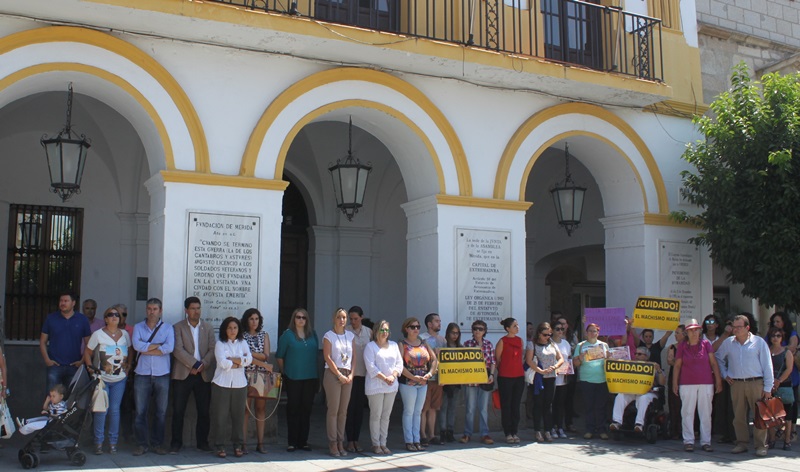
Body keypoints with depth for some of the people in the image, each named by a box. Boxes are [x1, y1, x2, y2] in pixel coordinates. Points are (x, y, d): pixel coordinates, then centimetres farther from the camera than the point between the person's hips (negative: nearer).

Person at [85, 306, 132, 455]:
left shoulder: (125, 334, 6)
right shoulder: (98, 334, -3)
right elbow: (87, 352, 2)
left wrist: (128, 366, 5)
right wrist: (91, 367, -10)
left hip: (120, 379, 3)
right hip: (102, 379, -2)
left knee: (115, 410, 4)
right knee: (101, 410, -4)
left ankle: (113, 442, 12)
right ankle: (98, 442, 7)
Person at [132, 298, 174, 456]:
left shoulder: (167, 328, 6)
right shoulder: (138, 327, 8)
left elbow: (169, 348, -11)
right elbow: (136, 345, -10)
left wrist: (146, 349, -9)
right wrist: (158, 345, -9)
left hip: (162, 374, 0)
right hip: (142, 374, 0)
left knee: (161, 411, 4)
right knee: (140, 411, 0)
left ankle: (157, 443, 14)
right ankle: (142, 443, 8)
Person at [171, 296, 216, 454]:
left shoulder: (208, 328, 12)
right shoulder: (178, 327, 2)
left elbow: (212, 349, 4)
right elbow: (178, 350, -10)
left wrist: (202, 365, -11)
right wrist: (194, 364, -16)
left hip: (204, 375, 3)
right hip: (183, 374, -2)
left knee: (204, 411, 5)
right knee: (178, 410, -1)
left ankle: (202, 442, 16)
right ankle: (176, 442, 10)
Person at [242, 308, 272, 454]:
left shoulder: (264, 335, 12)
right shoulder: (242, 336, 3)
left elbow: (266, 355, 4)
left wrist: (251, 353, -10)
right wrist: (264, 364, -11)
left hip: (262, 376, 3)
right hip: (246, 374, -3)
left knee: (261, 408, 3)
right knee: (245, 408, -6)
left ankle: (260, 443, 6)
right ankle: (243, 443, -2)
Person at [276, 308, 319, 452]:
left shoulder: (313, 335, 10)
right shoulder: (287, 334, -2)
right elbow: (279, 356, 1)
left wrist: (314, 372, 11)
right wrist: (284, 371, 3)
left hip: (310, 377, 4)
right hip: (293, 378, -4)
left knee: (306, 408, 7)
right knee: (293, 408, 0)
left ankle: (303, 441, 15)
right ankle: (292, 442, 7)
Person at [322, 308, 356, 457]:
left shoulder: (350, 336, 13)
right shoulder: (328, 336, -1)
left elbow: (354, 357, 12)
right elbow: (327, 357, -8)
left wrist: (351, 374, -2)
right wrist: (339, 375, -12)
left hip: (347, 375, 5)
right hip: (332, 374, -4)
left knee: (343, 411, 5)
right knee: (333, 410, -6)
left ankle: (340, 443, 10)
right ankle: (332, 444, -2)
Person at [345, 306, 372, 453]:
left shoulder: (368, 332, 8)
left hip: (364, 374, 4)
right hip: (351, 374, -3)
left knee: (360, 407, 7)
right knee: (350, 407, -1)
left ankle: (356, 440, 15)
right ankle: (350, 441, 6)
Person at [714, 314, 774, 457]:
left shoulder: (759, 342, 0)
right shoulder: (728, 343, 8)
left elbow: (767, 366, 0)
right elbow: (718, 358, 24)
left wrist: (768, 387, -4)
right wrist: (724, 374, 12)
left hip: (756, 383, -3)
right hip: (736, 384, 3)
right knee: (738, 415, 6)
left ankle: (761, 445, 4)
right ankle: (741, 443, 15)